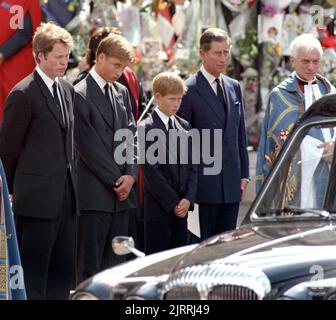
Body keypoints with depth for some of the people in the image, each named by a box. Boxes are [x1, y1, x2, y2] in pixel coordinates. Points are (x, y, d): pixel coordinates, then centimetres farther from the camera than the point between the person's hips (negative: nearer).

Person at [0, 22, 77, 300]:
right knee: (33, 276, -2)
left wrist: (71, 178, 14)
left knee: (64, 270, 10)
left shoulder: (67, 90, 13)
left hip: (66, 197, 7)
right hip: (37, 198, -7)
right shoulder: (23, 94, -11)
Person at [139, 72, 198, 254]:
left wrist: (188, 199, -4)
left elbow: (192, 167, 11)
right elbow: (151, 171, -11)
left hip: (181, 207, 6)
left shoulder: (184, 127, 13)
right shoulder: (147, 128, -6)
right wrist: (173, 203, -12)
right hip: (158, 208, -6)